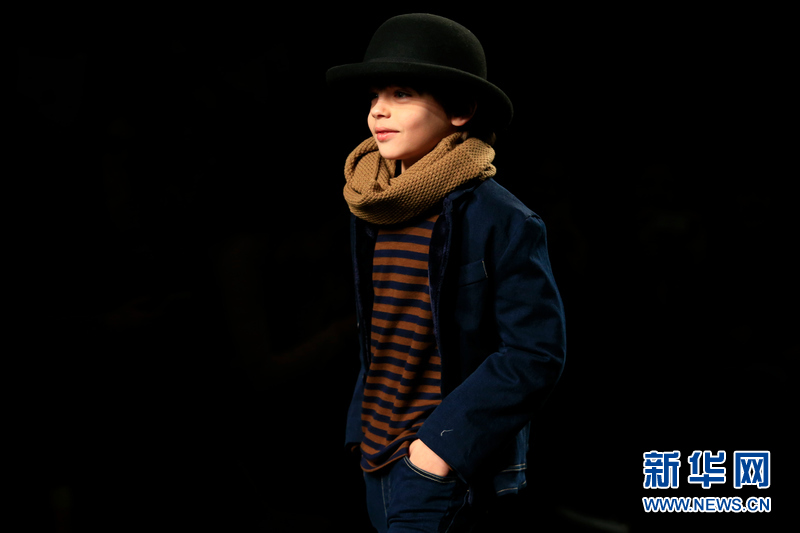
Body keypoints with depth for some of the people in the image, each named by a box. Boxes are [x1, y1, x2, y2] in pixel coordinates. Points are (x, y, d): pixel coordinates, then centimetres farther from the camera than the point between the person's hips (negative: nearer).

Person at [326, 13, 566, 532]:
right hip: (377, 454, 7)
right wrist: (362, 426, 13)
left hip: (443, 462, -7)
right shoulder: (373, 212, 7)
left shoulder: (501, 220, -14)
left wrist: (446, 441, -19)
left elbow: (536, 353, -16)